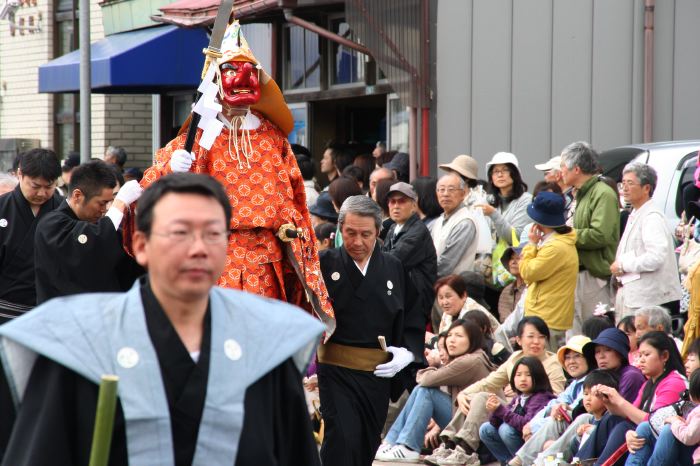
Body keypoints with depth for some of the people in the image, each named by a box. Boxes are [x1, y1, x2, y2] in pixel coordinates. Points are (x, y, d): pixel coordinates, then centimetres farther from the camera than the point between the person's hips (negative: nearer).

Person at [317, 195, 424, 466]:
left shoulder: (394, 269, 8)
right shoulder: (325, 264, -4)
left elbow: (414, 321, 15)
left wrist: (409, 352, -2)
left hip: (379, 373, 4)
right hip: (337, 369, -4)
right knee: (343, 439, -17)